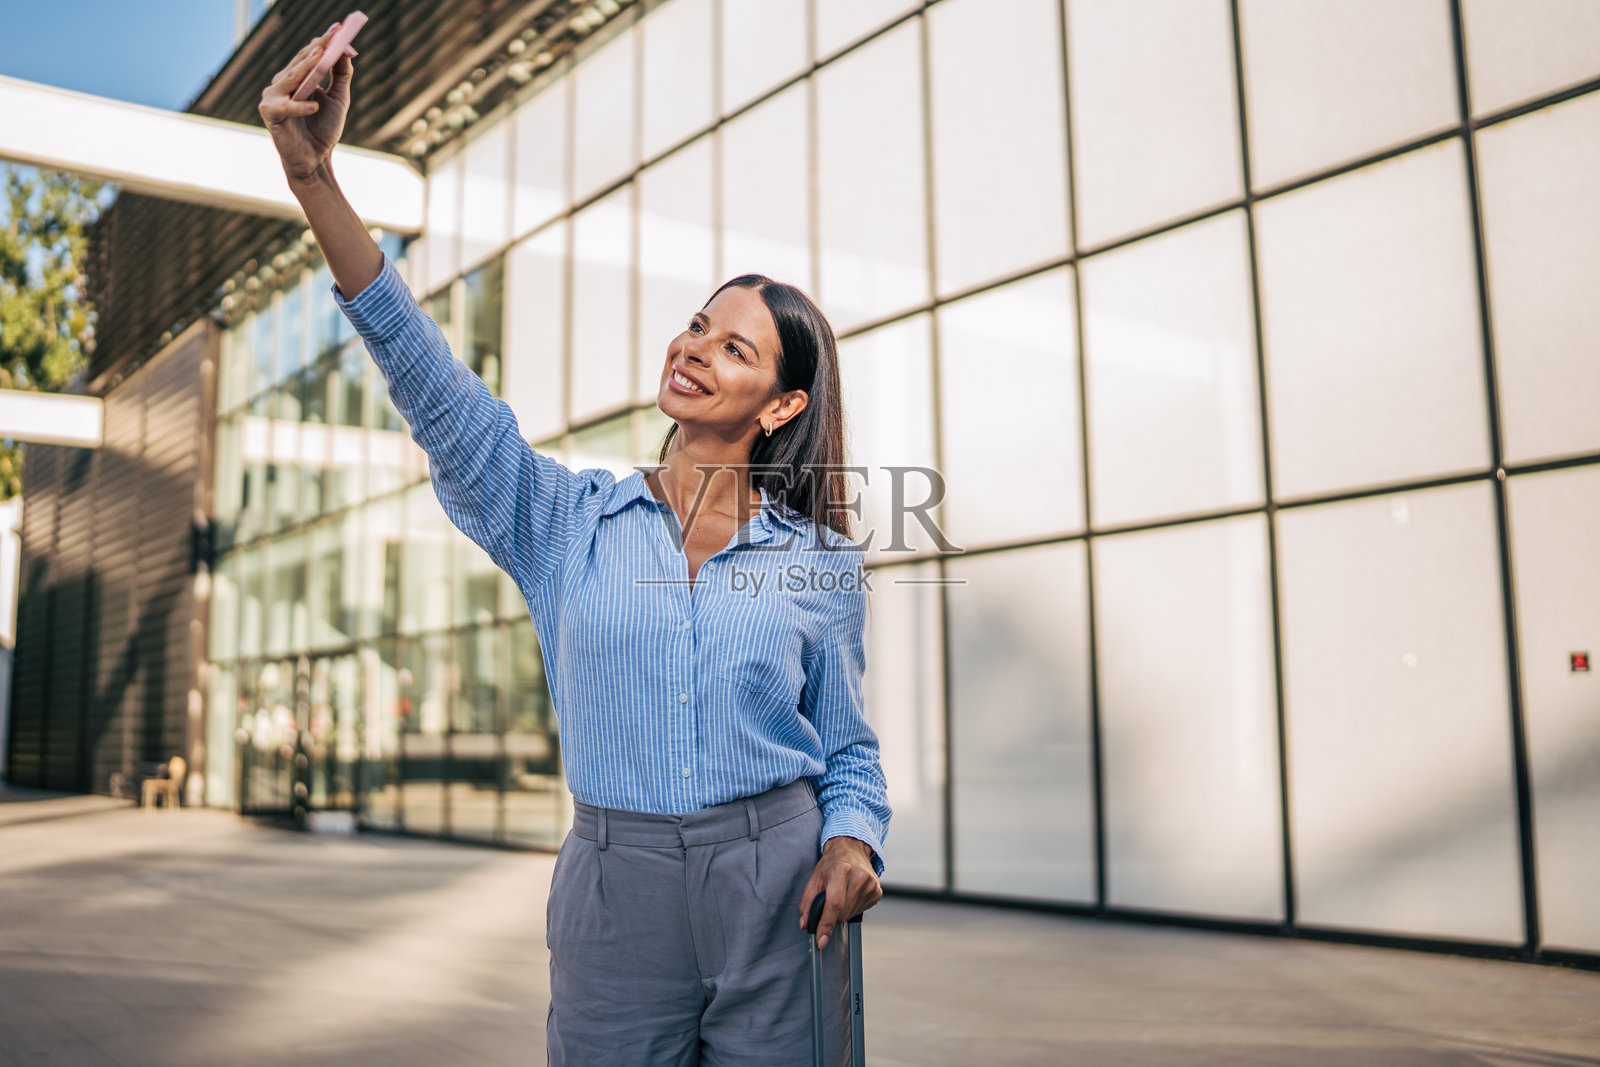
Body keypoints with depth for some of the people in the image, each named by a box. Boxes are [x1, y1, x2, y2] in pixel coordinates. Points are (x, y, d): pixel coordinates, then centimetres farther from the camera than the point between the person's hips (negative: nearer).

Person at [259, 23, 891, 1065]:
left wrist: (852, 841, -13)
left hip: (779, 886, 0)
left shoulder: (822, 561, 2)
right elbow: (435, 387, -11)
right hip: (617, 882, 1)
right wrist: (315, 177, -20)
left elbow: (849, 750, 9)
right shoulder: (570, 520, 1)